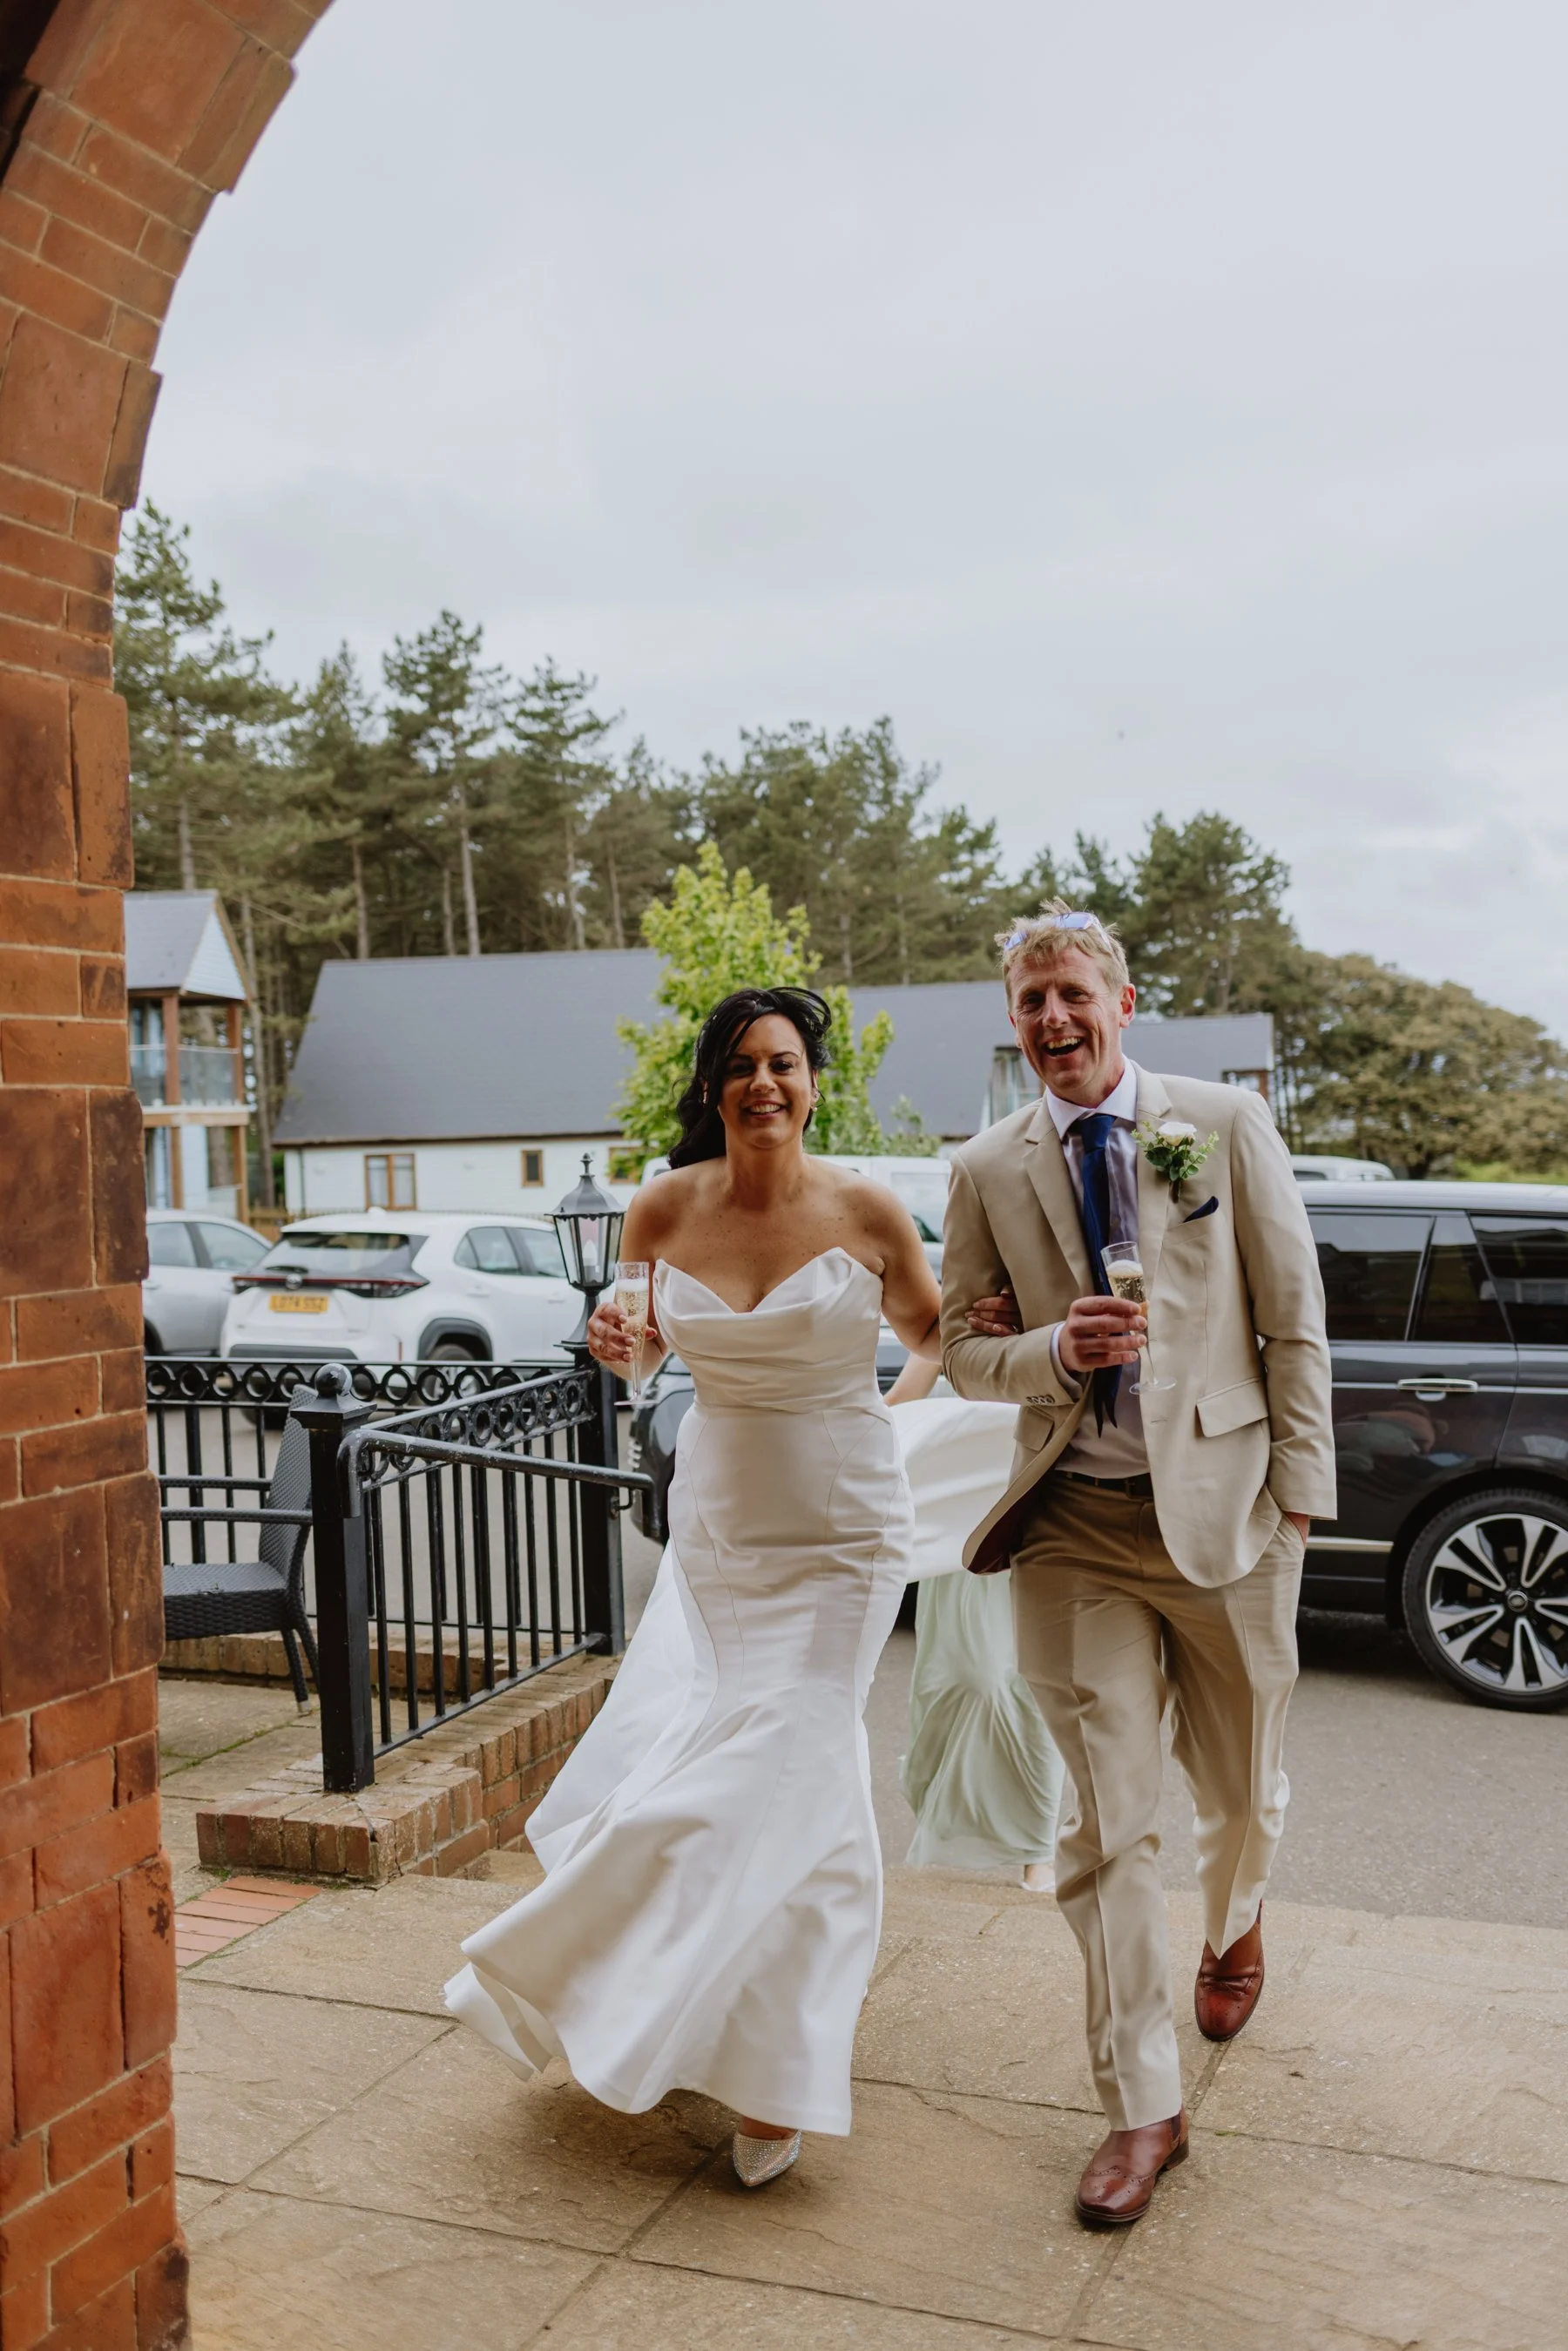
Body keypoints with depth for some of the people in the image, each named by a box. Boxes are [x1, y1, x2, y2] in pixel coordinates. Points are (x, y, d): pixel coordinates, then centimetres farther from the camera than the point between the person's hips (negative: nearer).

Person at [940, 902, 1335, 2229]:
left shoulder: (1226, 1127, -3)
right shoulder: (988, 1172, 1)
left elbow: (1294, 1320, 0)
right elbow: (962, 1349, 6)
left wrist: (1302, 1488, -4)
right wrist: (1059, 1349, -15)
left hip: (1225, 1505, 0)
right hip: (1077, 1527, 0)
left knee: (1242, 1787, 17)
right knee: (1106, 1822, 0)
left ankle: (1234, 1927, 52)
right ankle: (1144, 2110, 14)